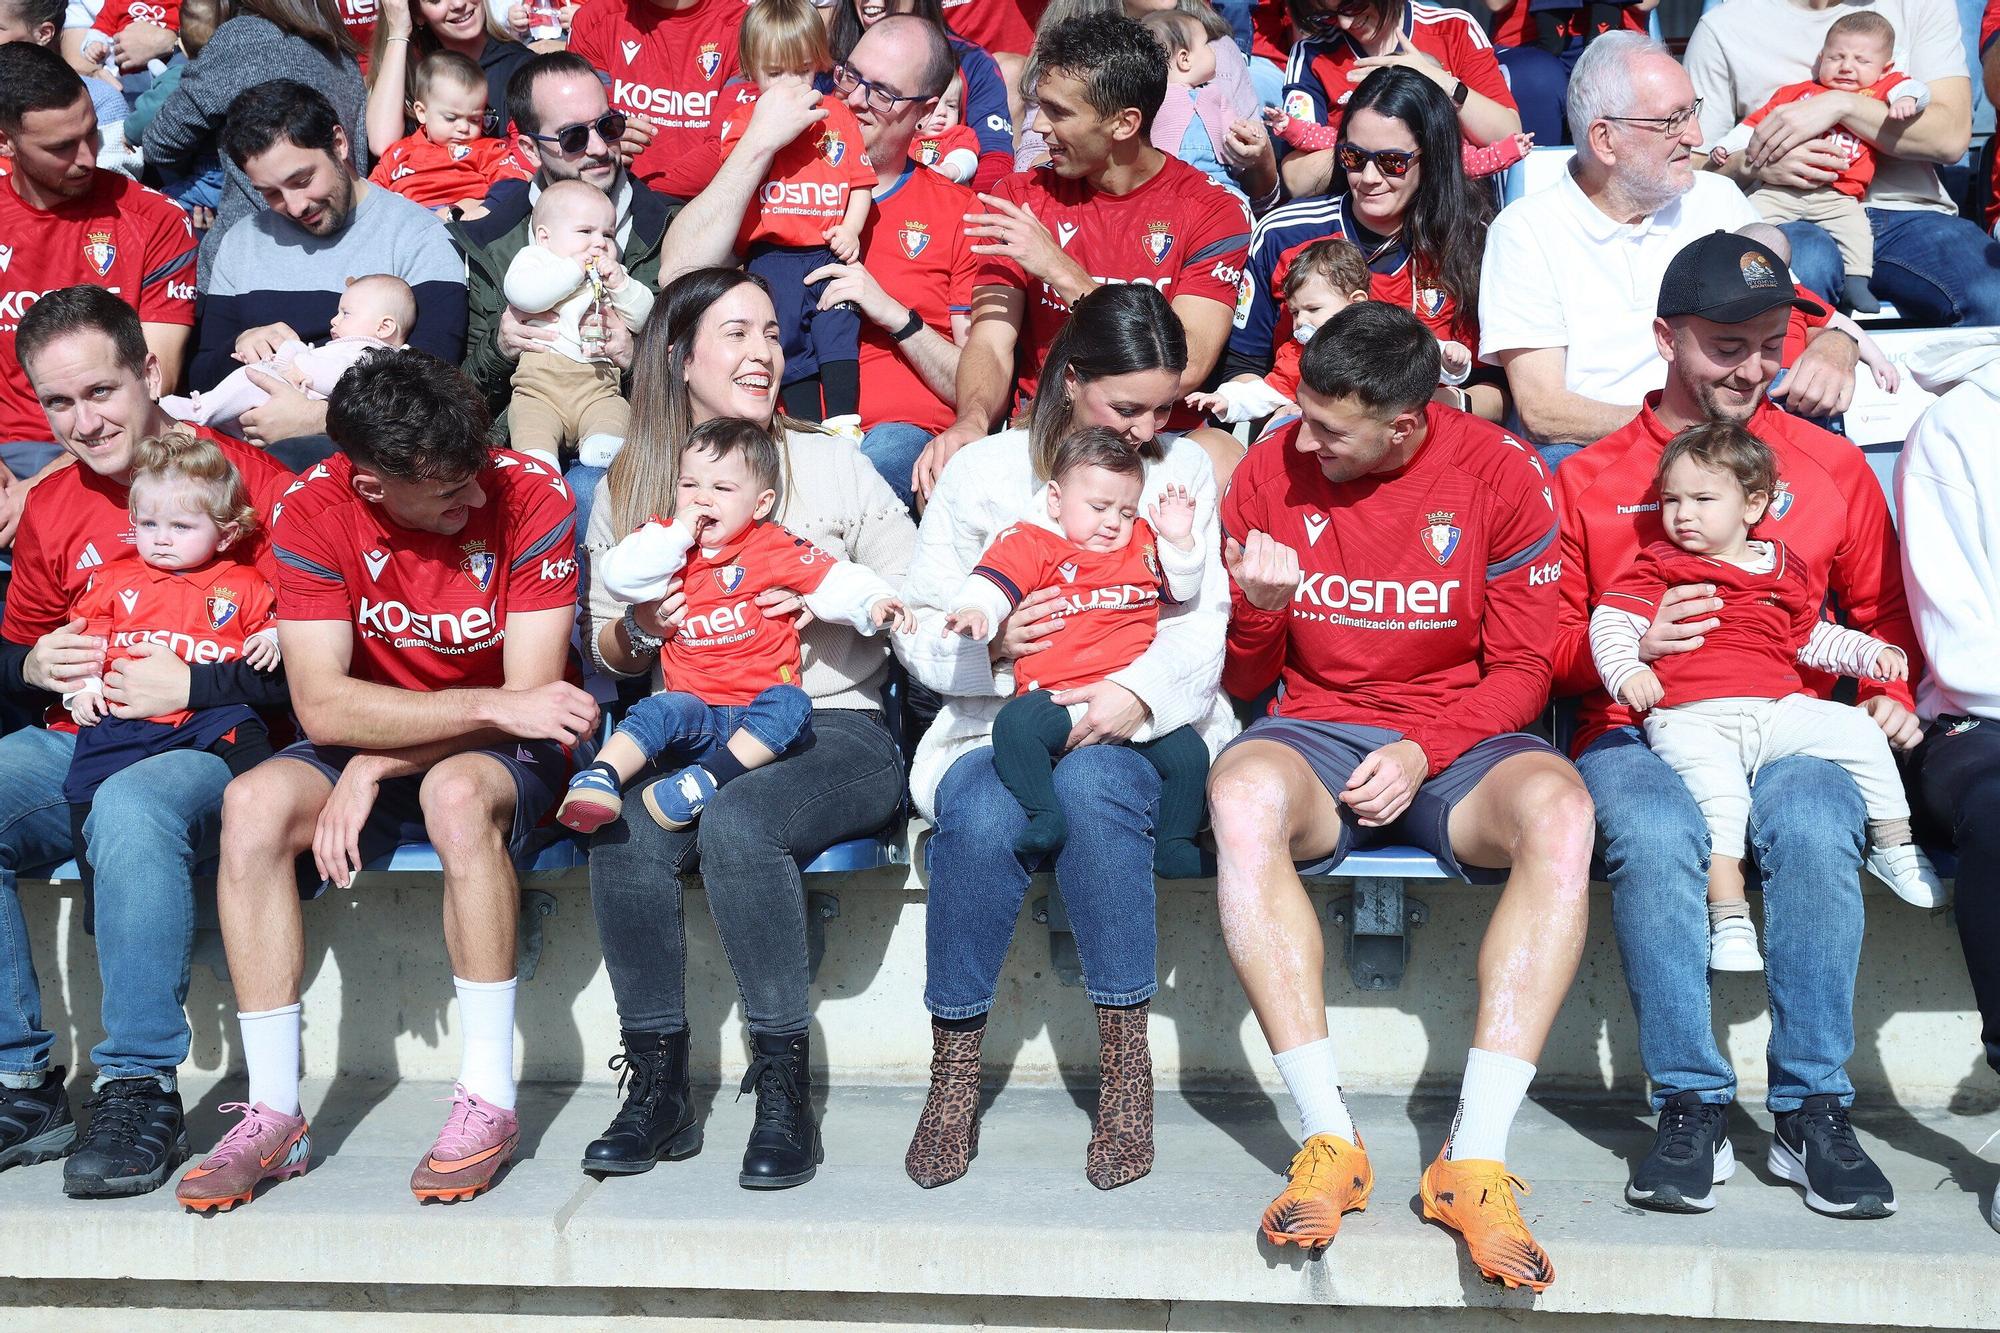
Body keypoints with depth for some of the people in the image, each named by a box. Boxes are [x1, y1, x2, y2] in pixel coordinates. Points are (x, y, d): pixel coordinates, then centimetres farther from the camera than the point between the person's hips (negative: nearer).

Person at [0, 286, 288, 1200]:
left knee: (131, 808, -38)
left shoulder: (251, 482, -5)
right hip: (73, 745, 6)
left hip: (209, 746, -6)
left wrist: (192, 686, -15)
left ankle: (140, 1089, -29)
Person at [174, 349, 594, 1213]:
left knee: (456, 791, -37)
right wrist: (495, 704, -32)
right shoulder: (315, 511, -14)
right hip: (366, 750, 3)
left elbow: (530, 696, -19)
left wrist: (378, 765, -24)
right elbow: (322, 703, -22)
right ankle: (274, 1115, -20)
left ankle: (489, 1100, -28)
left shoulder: (529, 496, -18)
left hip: (504, 754, -2)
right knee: (253, 803, -26)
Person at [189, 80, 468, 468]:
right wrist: (239, 348, -3)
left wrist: (316, 418, -20)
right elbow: (201, 375, 20)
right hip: (246, 439, 5)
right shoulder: (242, 242, 19)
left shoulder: (418, 236, 1)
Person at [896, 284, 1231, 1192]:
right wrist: (991, 641, -17)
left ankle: (1126, 1055, -26)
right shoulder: (983, 471, 9)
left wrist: (1137, 693, -21)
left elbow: (1199, 628, 1)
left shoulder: (1185, 470, 11)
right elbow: (921, 631, 6)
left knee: (1088, 782, -36)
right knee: (982, 818, -34)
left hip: (1135, 729, 0)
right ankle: (954, 1066, -17)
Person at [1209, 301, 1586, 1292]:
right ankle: (1329, 1139, -33)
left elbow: (1522, 669, 0)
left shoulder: (1497, 471, -2)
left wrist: (1423, 751, -16)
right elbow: (1242, 682, 8)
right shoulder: (1271, 471, 2)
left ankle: (1476, 1154, -33)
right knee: (1241, 793, -36)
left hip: (1457, 737, 0)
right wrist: (1260, 611, -15)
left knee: (1559, 809, -35)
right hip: (1317, 732, 1)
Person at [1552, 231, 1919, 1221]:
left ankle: (1813, 1112, -26)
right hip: (1637, 730, 0)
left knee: (1814, 828, -35)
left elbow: (1882, 611, 26)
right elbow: (1546, 641, 13)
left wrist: (1889, 693, 5)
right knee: (1654, 835, -36)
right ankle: (1691, 1109, -27)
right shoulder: (1588, 480, 15)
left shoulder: (1830, 467, 18)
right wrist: (1628, 645, -7)